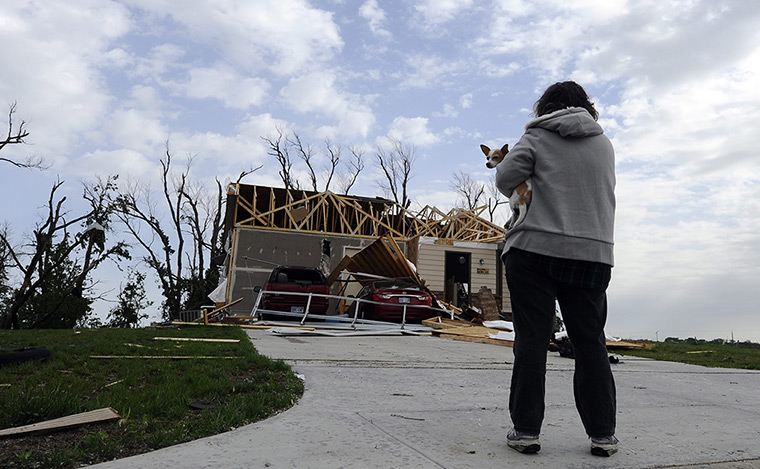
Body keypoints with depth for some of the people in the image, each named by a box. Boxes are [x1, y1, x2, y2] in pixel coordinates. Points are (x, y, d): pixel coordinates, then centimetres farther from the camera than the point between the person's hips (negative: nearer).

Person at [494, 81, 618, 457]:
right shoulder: (604, 144, 17)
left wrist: (518, 195, 16)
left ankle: (526, 429, 3)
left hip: (536, 248, -3)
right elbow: (602, 192, 21)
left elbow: (505, 177, -5)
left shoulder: (538, 136, 4)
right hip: (593, 253, 4)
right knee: (590, 342, 10)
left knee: (531, 339, 0)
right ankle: (602, 433, 14)